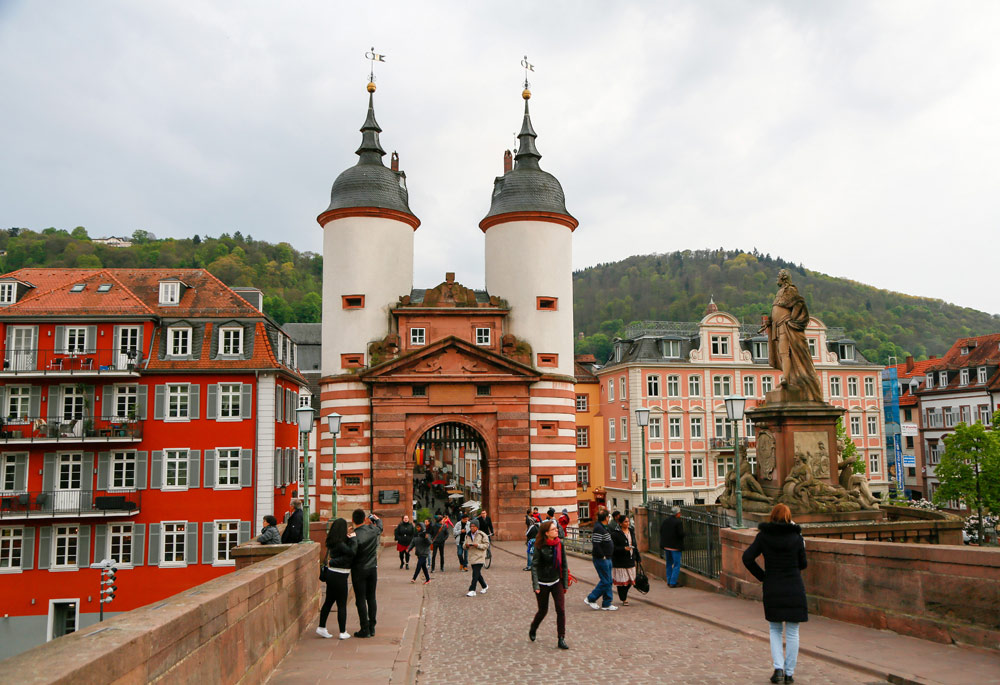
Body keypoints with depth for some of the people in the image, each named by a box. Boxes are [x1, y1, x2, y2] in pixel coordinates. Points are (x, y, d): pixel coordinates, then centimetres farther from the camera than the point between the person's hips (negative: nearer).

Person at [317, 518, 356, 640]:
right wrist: (353, 538, -17)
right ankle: (343, 632, 12)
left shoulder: (332, 542, 5)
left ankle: (321, 628, 24)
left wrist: (350, 538, -5)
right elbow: (352, 552, -28)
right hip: (339, 576, -8)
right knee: (342, 604, 3)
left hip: (330, 574, 8)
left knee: (328, 601, 18)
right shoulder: (340, 544, -21)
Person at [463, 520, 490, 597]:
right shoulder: (468, 535, 11)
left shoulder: (482, 535, -6)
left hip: (479, 557, -6)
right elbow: (464, 546, 16)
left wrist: (478, 545, -20)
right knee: (477, 573, 14)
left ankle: (472, 590, -14)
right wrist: (466, 545, -8)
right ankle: (485, 586, 34)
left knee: (475, 574, -13)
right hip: (472, 557, 6)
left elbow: (486, 545, -7)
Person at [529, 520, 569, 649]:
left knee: (561, 609, -7)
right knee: (543, 610, 10)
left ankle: (561, 639, 2)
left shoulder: (559, 544, -3)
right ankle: (532, 629, 39)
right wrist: (535, 585, -18)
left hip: (556, 582, 3)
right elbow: (534, 566, -14)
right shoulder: (540, 547, -16)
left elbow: (564, 564, 4)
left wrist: (565, 583, 5)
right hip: (543, 584, -3)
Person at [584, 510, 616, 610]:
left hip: (607, 558, 10)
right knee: (605, 581, -6)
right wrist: (602, 556, -19)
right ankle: (590, 599, 6)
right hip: (602, 559, -10)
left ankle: (606, 604, 17)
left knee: (608, 581, 11)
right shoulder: (599, 528, -19)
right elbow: (596, 544, -25)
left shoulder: (603, 527, 13)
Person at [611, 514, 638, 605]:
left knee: (630, 579, 9)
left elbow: (635, 545, 19)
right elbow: (613, 547, -14)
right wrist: (624, 549, -23)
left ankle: (624, 595, 33)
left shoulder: (631, 532, 12)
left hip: (630, 560, 6)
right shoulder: (615, 534, -11)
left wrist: (637, 557, 16)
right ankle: (623, 599, 13)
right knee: (621, 580, -1)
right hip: (620, 561, -6)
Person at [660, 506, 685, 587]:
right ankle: (673, 583, -2)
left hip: (666, 546, 7)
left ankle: (669, 582, 22)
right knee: (676, 565, 1)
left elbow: (660, 531, 9)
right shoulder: (678, 522, -16)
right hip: (675, 546, -7)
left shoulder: (665, 521, 5)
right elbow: (681, 534, -20)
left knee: (669, 564, 18)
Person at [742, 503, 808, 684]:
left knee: (775, 630, 15)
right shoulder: (796, 536, -4)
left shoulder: (763, 536, -2)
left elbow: (747, 557, -9)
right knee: (792, 633, 9)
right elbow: (803, 564, 4)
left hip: (772, 590, 1)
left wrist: (762, 576, 2)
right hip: (794, 590, -1)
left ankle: (778, 668, 2)